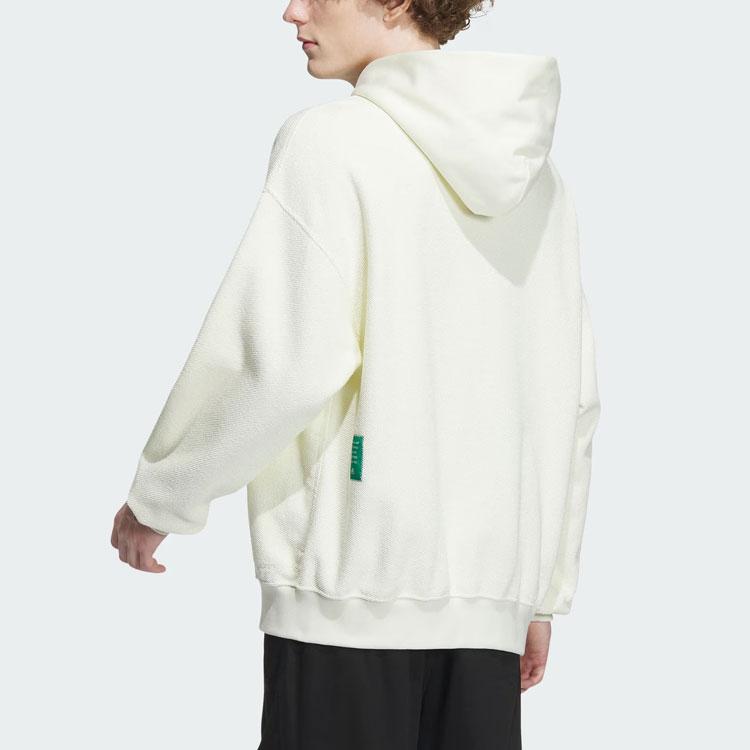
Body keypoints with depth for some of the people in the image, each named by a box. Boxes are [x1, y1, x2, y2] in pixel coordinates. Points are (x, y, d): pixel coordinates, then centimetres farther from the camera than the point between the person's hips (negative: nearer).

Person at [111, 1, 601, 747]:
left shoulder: (332, 141, -6)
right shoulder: (534, 171, 14)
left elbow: (284, 358, -14)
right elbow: (570, 398, 15)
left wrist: (159, 496, 0)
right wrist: (544, 591, 21)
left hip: (353, 582, -6)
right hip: (488, 599, 6)